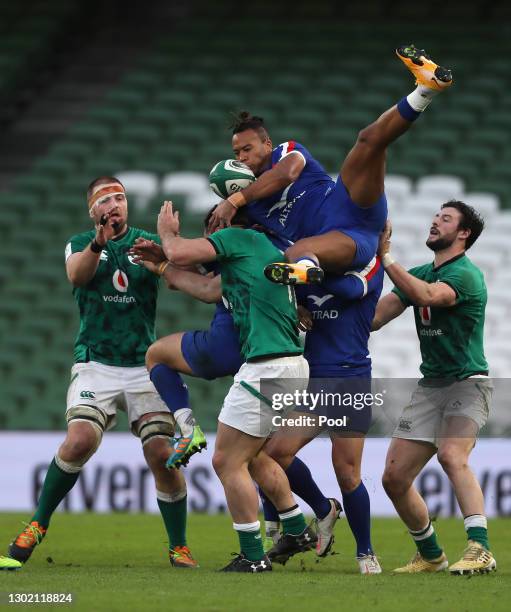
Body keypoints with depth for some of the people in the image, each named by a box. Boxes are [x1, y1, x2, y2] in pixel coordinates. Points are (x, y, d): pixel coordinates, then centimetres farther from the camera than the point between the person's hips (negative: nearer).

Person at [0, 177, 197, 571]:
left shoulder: (148, 242, 7)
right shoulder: (80, 244, 7)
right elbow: (77, 275, -16)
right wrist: (98, 243, -35)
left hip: (144, 365, 1)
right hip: (96, 365, -1)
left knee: (162, 455, -9)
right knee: (80, 442, -21)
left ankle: (179, 547, 6)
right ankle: (38, 526, -2)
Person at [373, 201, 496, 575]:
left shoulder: (466, 274, -11)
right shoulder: (420, 275, 15)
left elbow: (427, 296, -31)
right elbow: (371, 318, 12)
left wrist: (386, 256, -28)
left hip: (467, 383, -8)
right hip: (430, 386, 8)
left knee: (452, 456, -33)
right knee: (394, 478, 2)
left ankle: (480, 550, -39)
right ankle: (431, 555, 18)